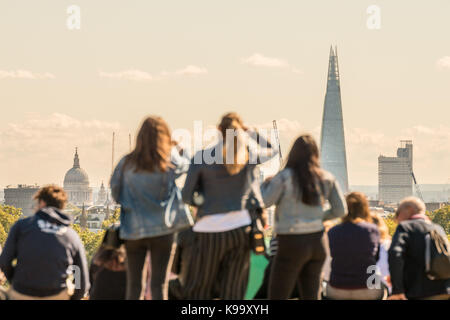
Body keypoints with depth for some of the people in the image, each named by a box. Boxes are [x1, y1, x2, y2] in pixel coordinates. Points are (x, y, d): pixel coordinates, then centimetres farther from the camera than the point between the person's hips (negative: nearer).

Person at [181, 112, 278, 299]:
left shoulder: (201, 158, -6)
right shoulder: (250, 154, 0)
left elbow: (187, 196, -1)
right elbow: (272, 150, 22)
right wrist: (249, 132, 21)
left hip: (210, 230, -2)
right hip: (241, 228, 2)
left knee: (196, 291, 8)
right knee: (233, 292, 7)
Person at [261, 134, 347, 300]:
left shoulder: (285, 177, -13)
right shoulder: (327, 179, 3)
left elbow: (263, 201, -8)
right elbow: (340, 210, 6)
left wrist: (266, 183, 10)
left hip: (292, 244, -6)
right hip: (317, 241, 6)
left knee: (277, 297, 2)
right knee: (311, 296, 14)